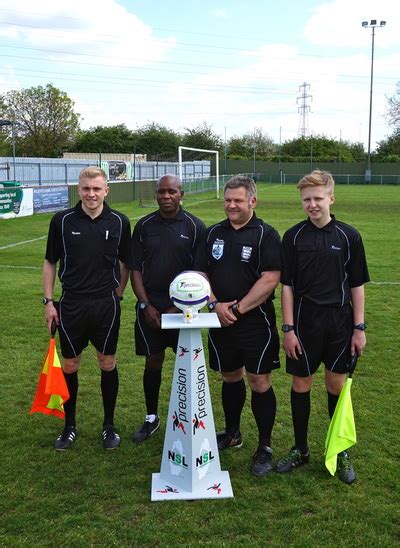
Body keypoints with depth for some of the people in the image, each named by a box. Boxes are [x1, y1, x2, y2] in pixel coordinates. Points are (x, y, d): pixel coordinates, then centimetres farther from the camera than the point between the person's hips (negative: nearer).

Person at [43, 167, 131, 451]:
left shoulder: (119, 222, -3)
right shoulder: (62, 221, -3)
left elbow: (125, 264, 7)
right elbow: (50, 263, 5)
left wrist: (117, 295, 1)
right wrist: (48, 301, 1)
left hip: (106, 304, 0)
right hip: (71, 305, 0)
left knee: (108, 363, 9)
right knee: (69, 366, 10)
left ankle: (109, 425, 25)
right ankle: (70, 425, 27)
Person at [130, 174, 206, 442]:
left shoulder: (195, 226, -3)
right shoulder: (144, 226, 4)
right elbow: (135, 269, 6)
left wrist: (180, 307, -10)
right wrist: (146, 305, -5)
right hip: (150, 307, 2)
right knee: (153, 362, 11)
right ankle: (152, 418, 27)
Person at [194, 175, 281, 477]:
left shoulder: (266, 234, -6)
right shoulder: (214, 233, 9)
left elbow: (270, 279, -15)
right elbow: (200, 273, 7)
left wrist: (238, 308, -17)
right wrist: (215, 304, -9)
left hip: (256, 322, -4)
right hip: (220, 321, 5)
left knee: (260, 382, 0)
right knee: (230, 378, 17)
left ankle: (265, 447, 15)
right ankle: (232, 434, 35)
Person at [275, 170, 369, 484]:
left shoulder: (348, 236, -2)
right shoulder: (294, 237, -2)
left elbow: (357, 285, 3)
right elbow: (287, 285, -1)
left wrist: (359, 328, 0)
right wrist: (288, 328, -5)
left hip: (339, 323, 0)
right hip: (304, 322, 0)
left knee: (337, 386, 10)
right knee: (300, 385, 9)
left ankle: (341, 451, 27)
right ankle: (300, 449, 25)